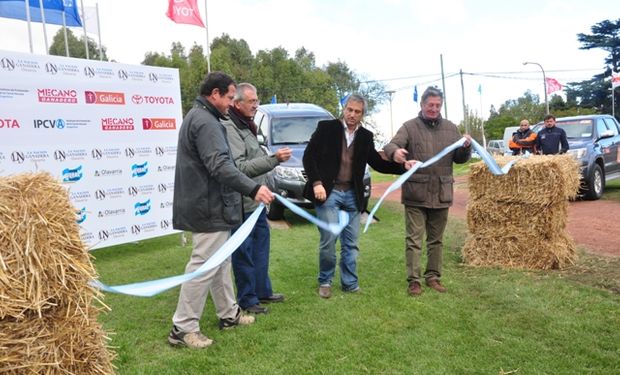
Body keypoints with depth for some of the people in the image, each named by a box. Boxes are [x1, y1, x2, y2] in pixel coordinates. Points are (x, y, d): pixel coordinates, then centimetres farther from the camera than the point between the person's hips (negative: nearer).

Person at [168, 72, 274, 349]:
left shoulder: (198, 116, 17)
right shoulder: (205, 121, -18)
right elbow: (220, 165, -31)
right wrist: (253, 188, -37)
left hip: (207, 205, 11)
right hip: (209, 208, -11)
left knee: (220, 263, 18)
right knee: (204, 267, -4)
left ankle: (229, 314, 30)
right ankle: (182, 328, 5)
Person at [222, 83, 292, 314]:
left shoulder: (246, 126, 17)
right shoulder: (229, 128, -16)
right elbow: (239, 168, -23)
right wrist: (274, 159, -27)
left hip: (256, 201, 10)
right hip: (243, 203, -10)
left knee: (260, 247, 17)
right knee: (244, 254, 0)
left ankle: (262, 291, 30)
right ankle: (247, 300, 11)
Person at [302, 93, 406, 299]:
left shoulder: (366, 137, 11)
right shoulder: (326, 127, -1)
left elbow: (377, 163, 14)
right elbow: (309, 156, -3)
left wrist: (403, 166, 0)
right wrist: (316, 183, -12)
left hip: (352, 195, 4)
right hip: (328, 192, -4)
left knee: (351, 243, 8)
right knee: (328, 240, -5)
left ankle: (350, 283, 21)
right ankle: (325, 282, 15)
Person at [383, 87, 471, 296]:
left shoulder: (450, 128, 11)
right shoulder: (410, 127, -2)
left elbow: (460, 159, 15)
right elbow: (390, 145, -15)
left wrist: (466, 148, -8)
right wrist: (395, 152, -39)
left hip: (441, 194, 4)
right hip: (416, 194, -4)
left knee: (436, 239, 13)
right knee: (414, 239, 0)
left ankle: (433, 276, 26)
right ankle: (414, 279, 8)